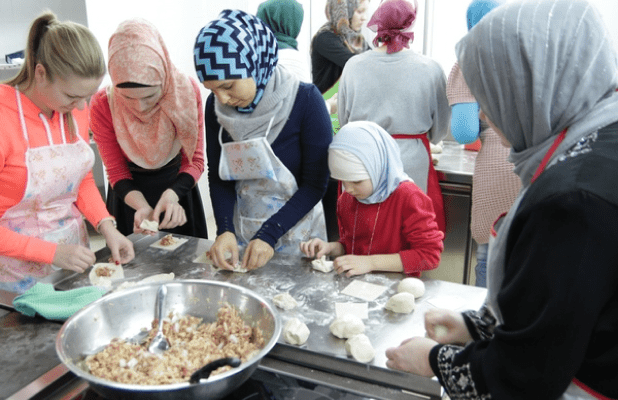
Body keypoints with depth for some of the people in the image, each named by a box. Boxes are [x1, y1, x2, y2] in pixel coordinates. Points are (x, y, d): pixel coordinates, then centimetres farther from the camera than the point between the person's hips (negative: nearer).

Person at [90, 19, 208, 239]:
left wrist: (172, 195, -37)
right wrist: (142, 206, -34)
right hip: (131, 194, -1)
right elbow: (117, 173, -14)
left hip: (178, 186, 1)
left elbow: (195, 160, -18)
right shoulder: (103, 105, -23)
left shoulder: (186, 90, -23)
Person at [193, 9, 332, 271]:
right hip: (242, 229, 4)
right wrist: (224, 230, -15)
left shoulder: (304, 100, -20)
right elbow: (218, 177, 0)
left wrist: (269, 235, -21)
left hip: (296, 229, -3)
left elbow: (315, 184, -16)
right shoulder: (215, 106, -8)